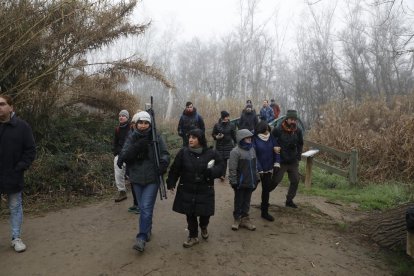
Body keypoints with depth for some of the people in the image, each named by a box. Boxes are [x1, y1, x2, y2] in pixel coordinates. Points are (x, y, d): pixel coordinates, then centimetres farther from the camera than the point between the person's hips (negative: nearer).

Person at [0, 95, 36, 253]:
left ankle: (16, 238, 22)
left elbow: (30, 150, -2)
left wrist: (20, 167, -12)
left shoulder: (22, 126, -5)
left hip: (13, 177, -1)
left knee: (15, 207, 11)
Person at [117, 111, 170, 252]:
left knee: (146, 207, -8)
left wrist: (163, 164, -27)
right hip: (136, 178, 3)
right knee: (142, 207, 16)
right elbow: (123, 156, -9)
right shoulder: (131, 138, 0)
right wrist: (136, 147, -25)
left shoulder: (156, 138, -6)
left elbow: (165, 154, -6)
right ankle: (147, 230, 36)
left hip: (152, 178, -3)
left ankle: (142, 238, 0)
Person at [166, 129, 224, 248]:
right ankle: (193, 236, 31)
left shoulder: (211, 153, -9)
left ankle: (203, 227, 45)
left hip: (205, 191, -1)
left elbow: (220, 167, -1)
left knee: (205, 213, 10)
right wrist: (171, 183, 2)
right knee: (190, 215, 10)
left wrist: (211, 171, -21)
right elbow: (175, 169, 0)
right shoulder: (183, 152, -6)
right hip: (187, 190, 1)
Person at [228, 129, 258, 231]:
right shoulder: (235, 151, -16)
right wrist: (233, 182, -15)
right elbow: (232, 169, -16)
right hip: (240, 183, -6)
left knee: (247, 201, 15)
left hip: (250, 182, 6)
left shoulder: (252, 149, 7)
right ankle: (237, 219, 25)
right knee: (239, 201, 10)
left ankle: (245, 218, 29)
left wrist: (256, 178, 14)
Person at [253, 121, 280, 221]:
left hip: (268, 169, 4)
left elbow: (276, 151, 6)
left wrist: (276, 163, -6)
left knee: (266, 189, 10)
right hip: (257, 169, -4)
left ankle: (265, 212, 22)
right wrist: (259, 169, -20)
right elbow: (254, 155, -16)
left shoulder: (271, 138, 1)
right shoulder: (255, 140, -13)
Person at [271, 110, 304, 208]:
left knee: (295, 181, 11)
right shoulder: (277, 130, -17)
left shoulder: (298, 131, -1)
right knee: (275, 181, -2)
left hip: (293, 162, 5)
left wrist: (298, 155, 6)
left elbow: (300, 144, 14)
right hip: (281, 162, -5)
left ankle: (289, 200, 27)